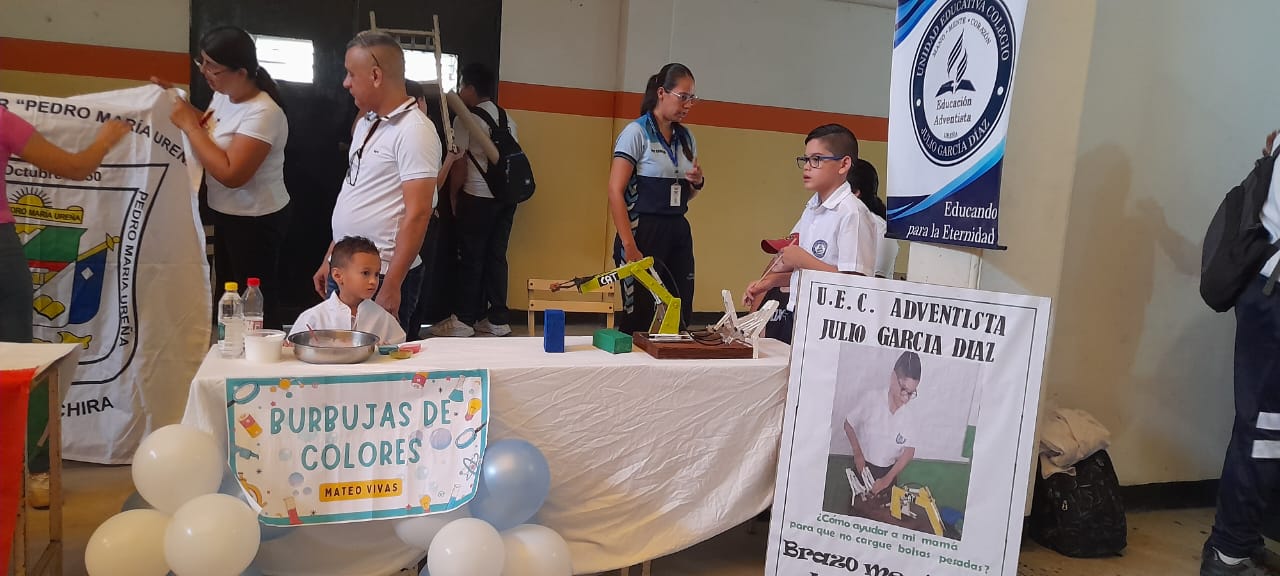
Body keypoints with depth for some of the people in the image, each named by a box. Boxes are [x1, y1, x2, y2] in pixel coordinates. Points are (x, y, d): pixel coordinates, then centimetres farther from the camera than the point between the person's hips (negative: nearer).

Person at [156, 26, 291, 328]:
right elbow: (210, 129, 23)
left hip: (256, 222, -9)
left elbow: (231, 174, -30)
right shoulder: (223, 95, 2)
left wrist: (188, 125, -23)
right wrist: (176, 100, 8)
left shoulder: (262, 113, -25)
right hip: (227, 213, 10)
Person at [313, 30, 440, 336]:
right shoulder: (365, 123, 12)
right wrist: (329, 260, 18)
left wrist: (391, 287, -21)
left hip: (382, 276, -8)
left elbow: (417, 213, -19)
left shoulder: (414, 130, -14)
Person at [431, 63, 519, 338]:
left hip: (477, 197, -6)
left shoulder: (466, 119, -7)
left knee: (472, 258, 2)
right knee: (496, 256, 10)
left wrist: (453, 194, 4)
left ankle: (465, 320, 8)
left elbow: (460, 164, -7)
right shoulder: (507, 119, 12)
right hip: (505, 197, 6)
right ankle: (498, 319, 13)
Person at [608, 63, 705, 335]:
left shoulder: (686, 138, 13)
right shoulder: (636, 132, -7)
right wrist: (629, 246, -19)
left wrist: (698, 182, 1)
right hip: (644, 231, -6)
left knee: (679, 316, 5)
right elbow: (615, 192, -13)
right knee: (640, 318, -2)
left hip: (678, 233, 6)